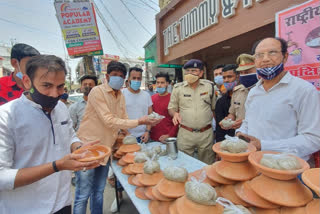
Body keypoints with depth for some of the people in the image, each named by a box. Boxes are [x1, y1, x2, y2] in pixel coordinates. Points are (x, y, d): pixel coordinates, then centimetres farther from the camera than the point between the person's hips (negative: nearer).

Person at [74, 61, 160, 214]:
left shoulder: (120, 95, 8)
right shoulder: (97, 91, -15)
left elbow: (123, 119, 10)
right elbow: (109, 121, -22)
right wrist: (139, 122, -22)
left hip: (105, 148, 6)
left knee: (98, 192, 18)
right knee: (83, 195, 6)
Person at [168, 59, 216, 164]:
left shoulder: (209, 86, 4)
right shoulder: (178, 88, 1)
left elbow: (214, 108, 11)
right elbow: (171, 108, 7)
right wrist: (175, 113, -15)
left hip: (206, 133, 1)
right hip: (185, 133, -1)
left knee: (207, 166, 16)